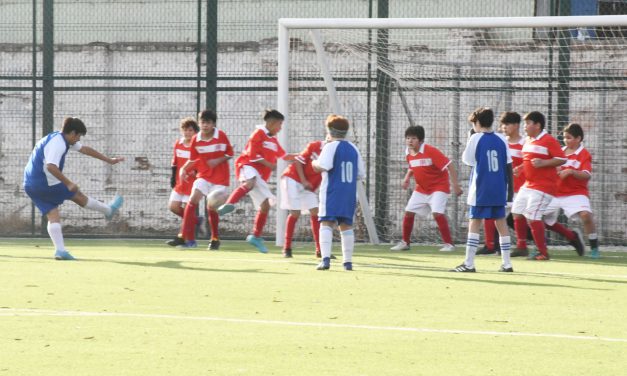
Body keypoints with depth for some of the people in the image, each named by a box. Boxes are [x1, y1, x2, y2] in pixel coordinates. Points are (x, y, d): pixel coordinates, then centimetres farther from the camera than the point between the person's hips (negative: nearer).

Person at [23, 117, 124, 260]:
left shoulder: (64, 140, 15)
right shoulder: (57, 143, -19)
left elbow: (85, 149, 23)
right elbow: (51, 167, -32)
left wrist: (109, 160, 28)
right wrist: (68, 183, -28)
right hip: (45, 184, -10)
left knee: (53, 216, 4)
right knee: (78, 195, 9)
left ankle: (60, 250, -8)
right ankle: (108, 210, 27)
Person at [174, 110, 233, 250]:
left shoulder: (221, 136, -8)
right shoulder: (196, 139, -3)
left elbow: (230, 154, 0)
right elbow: (192, 159, 7)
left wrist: (218, 160, -17)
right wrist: (184, 169, -11)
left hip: (220, 176, -2)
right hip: (203, 175, 2)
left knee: (211, 206, -3)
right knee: (193, 200, -16)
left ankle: (215, 239, 21)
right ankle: (188, 239, -16)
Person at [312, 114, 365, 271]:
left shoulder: (330, 147, -5)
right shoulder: (353, 148, 14)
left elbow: (323, 166, -21)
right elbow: (361, 174, 15)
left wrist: (315, 163, -1)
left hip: (332, 192, -6)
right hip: (350, 193, 6)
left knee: (326, 223, -10)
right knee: (346, 225, 12)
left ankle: (326, 258, -25)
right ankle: (348, 261, 14)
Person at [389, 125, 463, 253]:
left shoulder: (430, 151, -23)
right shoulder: (409, 154, 0)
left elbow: (449, 165, -22)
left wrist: (455, 184, -25)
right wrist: (407, 178, 2)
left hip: (438, 187, -7)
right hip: (421, 189, 7)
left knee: (437, 213, -22)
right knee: (408, 212, 3)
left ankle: (449, 244, -14)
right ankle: (405, 242, 20)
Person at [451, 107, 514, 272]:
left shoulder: (476, 138, -6)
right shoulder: (501, 139, 5)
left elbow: (467, 160, 3)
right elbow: (509, 166, 6)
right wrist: (510, 189, 13)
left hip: (480, 190, -4)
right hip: (499, 190, 4)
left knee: (474, 223, -2)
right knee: (501, 223, 9)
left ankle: (469, 263, -7)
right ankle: (506, 263, 9)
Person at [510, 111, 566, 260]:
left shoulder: (549, 140, -12)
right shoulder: (528, 141, 15)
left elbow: (562, 159, -16)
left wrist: (543, 163, -25)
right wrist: (520, 168, 11)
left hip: (543, 186, -9)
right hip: (528, 185, 9)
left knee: (532, 217, -14)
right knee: (517, 213, 10)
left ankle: (543, 252, -7)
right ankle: (521, 247, 22)